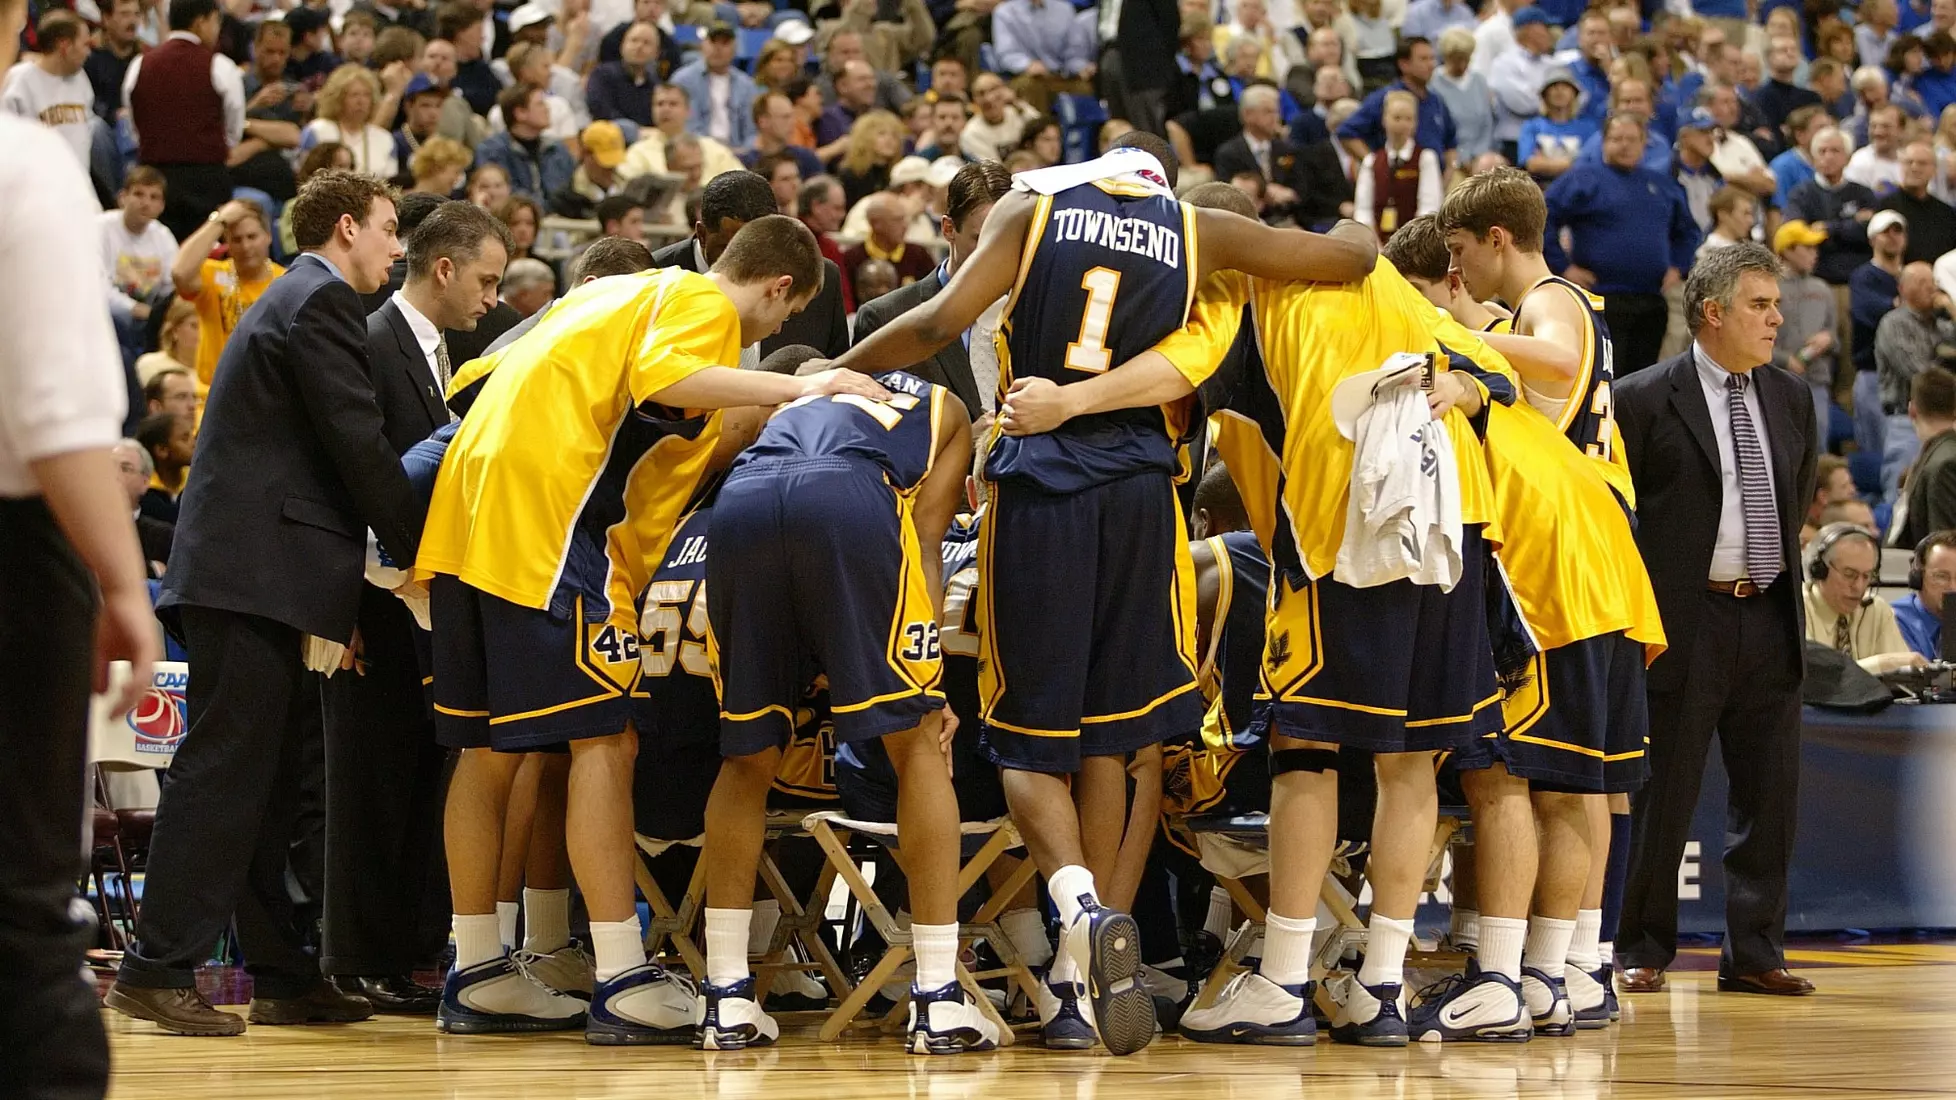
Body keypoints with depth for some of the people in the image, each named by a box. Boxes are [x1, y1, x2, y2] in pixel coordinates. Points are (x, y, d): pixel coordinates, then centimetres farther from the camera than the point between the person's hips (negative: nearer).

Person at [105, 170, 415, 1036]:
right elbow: (359, 444, -12)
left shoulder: (296, 299, 26)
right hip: (256, 570, -11)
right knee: (222, 771, -12)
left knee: (263, 785, 11)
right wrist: (414, 553, -4)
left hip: (245, 571, 11)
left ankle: (281, 975, 14)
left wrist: (346, 600, 21)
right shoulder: (323, 301, -6)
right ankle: (158, 970, -14)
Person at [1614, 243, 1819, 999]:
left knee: (1770, 794, 5)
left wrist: (1783, 572, 15)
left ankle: (1754, 955, 11)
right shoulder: (1645, 399, -6)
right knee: (1665, 796, 0)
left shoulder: (1791, 399, 12)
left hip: (1769, 620, 5)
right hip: (1685, 619, -5)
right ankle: (1643, 951, 9)